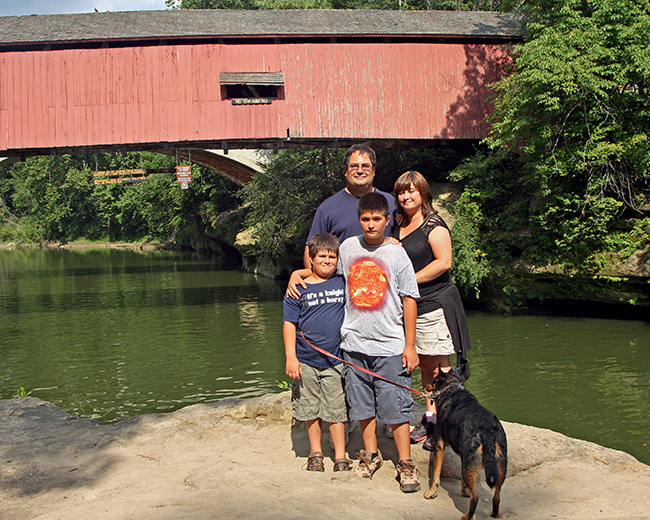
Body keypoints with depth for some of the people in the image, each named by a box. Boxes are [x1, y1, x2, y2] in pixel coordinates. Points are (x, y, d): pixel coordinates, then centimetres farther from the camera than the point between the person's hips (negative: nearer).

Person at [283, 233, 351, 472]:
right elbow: (289, 324, 1)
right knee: (311, 411, 10)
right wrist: (290, 357, -6)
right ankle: (315, 454, 26)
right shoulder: (298, 289, 1)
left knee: (336, 411, 5)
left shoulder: (344, 284, 4)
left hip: (336, 361, 0)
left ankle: (340, 457, 17)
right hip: (306, 361, 0)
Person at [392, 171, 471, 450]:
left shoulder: (433, 225, -10)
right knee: (424, 364, 12)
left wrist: (410, 280, -14)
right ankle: (429, 417, 20)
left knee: (440, 366, -3)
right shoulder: (399, 224, 13)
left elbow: (443, 262, -17)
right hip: (409, 305, 7)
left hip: (435, 304, -7)